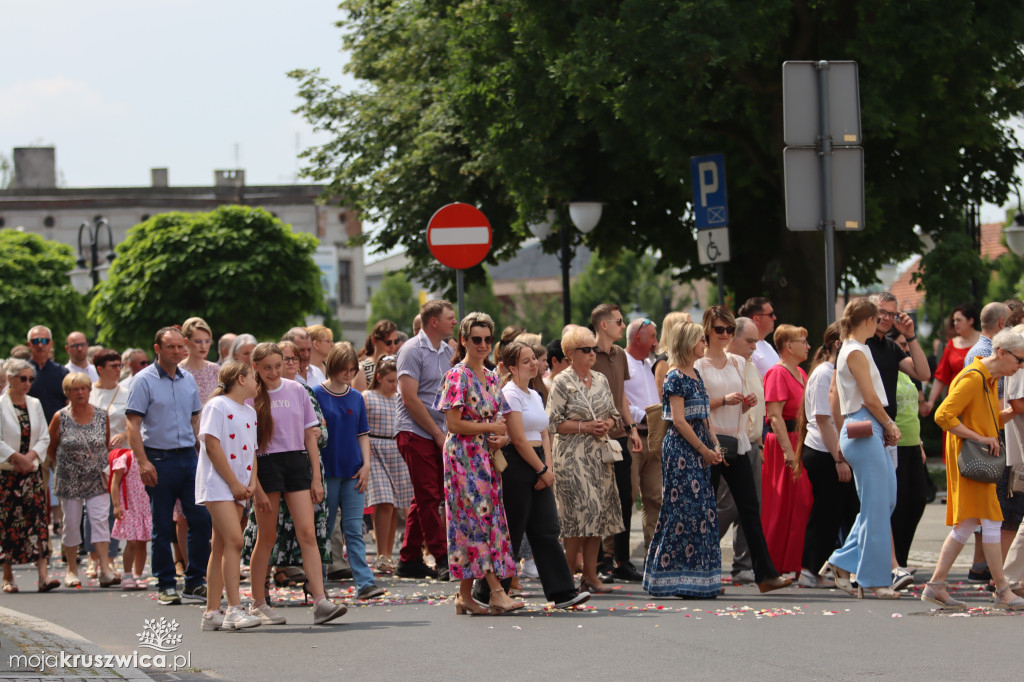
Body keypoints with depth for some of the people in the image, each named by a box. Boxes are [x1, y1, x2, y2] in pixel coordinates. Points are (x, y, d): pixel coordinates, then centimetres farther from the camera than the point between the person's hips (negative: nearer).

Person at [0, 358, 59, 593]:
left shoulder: (35, 404, 10)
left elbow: (44, 437, 9)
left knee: (39, 521, -7)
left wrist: (31, 456, -7)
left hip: (32, 472, 4)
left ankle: (43, 574, -13)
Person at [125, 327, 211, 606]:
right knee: (162, 527, 1)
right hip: (159, 459, -5)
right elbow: (133, 424, -9)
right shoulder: (144, 380, -5)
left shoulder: (188, 380, 12)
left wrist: (202, 454, 12)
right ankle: (166, 585, 9)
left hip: (189, 457, 5)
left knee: (201, 519, -1)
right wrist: (142, 462, -18)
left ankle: (195, 582, 9)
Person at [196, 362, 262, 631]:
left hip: (238, 487, 8)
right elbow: (212, 447, -12)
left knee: (221, 547, 8)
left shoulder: (250, 412, 17)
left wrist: (251, 483, 1)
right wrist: (234, 484, -12)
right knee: (234, 541, -18)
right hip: (217, 484, -8)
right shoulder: (218, 406, -7)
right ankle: (234, 610, -22)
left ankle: (212, 613, 10)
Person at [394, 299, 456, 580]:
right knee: (429, 497, -7)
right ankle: (443, 560, -8)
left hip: (439, 435, 8)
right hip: (415, 433, -8)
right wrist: (438, 433, -12)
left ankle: (409, 561, 14)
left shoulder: (447, 351, 14)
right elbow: (410, 399, -14)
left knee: (424, 499, 9)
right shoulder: (413, 351, -9)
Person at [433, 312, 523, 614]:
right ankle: (496, 591, -16)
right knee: (481, 518, -12)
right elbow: (454, 423, -15)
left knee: (473, 521, 6)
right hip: (465, 456, -8)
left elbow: (499, 417, 19)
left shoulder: (490, 377, 15)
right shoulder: (458, 376, -8)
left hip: (486, 457, 8)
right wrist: (491, 428, -11)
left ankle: (465, 595, 7)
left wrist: (503, 437, -3)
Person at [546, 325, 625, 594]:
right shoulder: (562, 382, -5)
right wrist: (584, 426, -16)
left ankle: (590, 574, 9)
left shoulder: (600, 380, 13)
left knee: (599, 512, 3)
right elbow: (553, 422, -9)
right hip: (572, 455, -6)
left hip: (599, 453, 6)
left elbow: (614, 415, 19)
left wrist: (606, 424, -2)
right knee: (582, 511, -12)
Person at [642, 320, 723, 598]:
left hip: (698, 448, 9)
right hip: (681, 448, -9)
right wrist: (703, 449, -14)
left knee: (704, 509, 7)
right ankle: (682, 578, -6)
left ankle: (701, 578, 10)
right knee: (685, 509, -9)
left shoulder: (695, 374, 16)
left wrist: (714, 445, 7)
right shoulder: (675, 377, -11)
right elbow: (679, 421, -16)